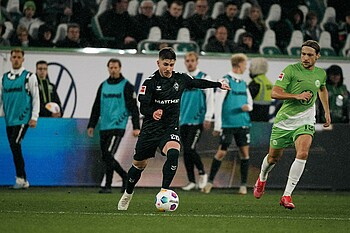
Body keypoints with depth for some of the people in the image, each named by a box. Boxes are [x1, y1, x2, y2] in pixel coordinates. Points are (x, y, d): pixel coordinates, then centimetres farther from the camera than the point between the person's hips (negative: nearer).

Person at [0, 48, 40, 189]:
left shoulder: (29, 77, -1)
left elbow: (36, 98, -2)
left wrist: (34, 118, -8)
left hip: (23, 118, -5)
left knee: (15, 145, -18)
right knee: (15, 150, 4)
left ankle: (20, 178, -12)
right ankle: (24, 181, 11)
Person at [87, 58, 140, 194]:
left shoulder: (126, 86, -1)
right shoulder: (103, 86, 15)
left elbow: (133, 107, -4)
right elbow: (96, 107, 19)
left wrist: (136, 127, -11)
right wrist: (91, 125, 13)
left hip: (118, 126, -6)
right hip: (104, 127, 6)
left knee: (109, 155, -15)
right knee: (105, 157, 7)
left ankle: (108, 186, -9)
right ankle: (125, 177, 24)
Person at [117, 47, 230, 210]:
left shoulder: (180, 79, 2)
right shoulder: (150, 82, -10)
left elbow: (198, 83, 23)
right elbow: (143, 107, -16)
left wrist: (219, 85, 32)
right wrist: (152, 113, -38)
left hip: (171, 127, 1)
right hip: (151, 128, -1)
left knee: (173, 153, -30)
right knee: (139, 164, 9)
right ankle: (127, 194, 35)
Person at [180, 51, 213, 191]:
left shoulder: (204, 78, -1)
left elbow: (210, 99, -5)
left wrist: (208, 118, -12)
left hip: (197, 120, -6)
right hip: (184, 121, 6)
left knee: (190, 149, -14)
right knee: (186, 151, 4)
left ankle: (202, 173, 6)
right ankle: (191, 181, 10)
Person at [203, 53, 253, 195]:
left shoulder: (243, 83, 14)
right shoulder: (226, 81, -6)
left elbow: (250, 102, 22)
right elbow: (218, 104, -9)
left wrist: (248, 107, -4)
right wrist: (217, 126, -11)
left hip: (243, 123, 6)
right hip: (228, 124, -6)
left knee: (244, 152, 1)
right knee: (221, 152, -5)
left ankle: (243, 185, 8)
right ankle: (210, 181, 10)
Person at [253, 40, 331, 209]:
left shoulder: (321, 73, 5)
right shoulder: (291, 70, -11)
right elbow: (275, 93, -18)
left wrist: (327, 111, 27)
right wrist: (297, 96, -28)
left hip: (305, 121, 2)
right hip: (285, 119, -2)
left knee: (303, 154, -23)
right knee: (274, 157, 11)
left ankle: (287, 195, -19)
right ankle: (262, 178, 47)